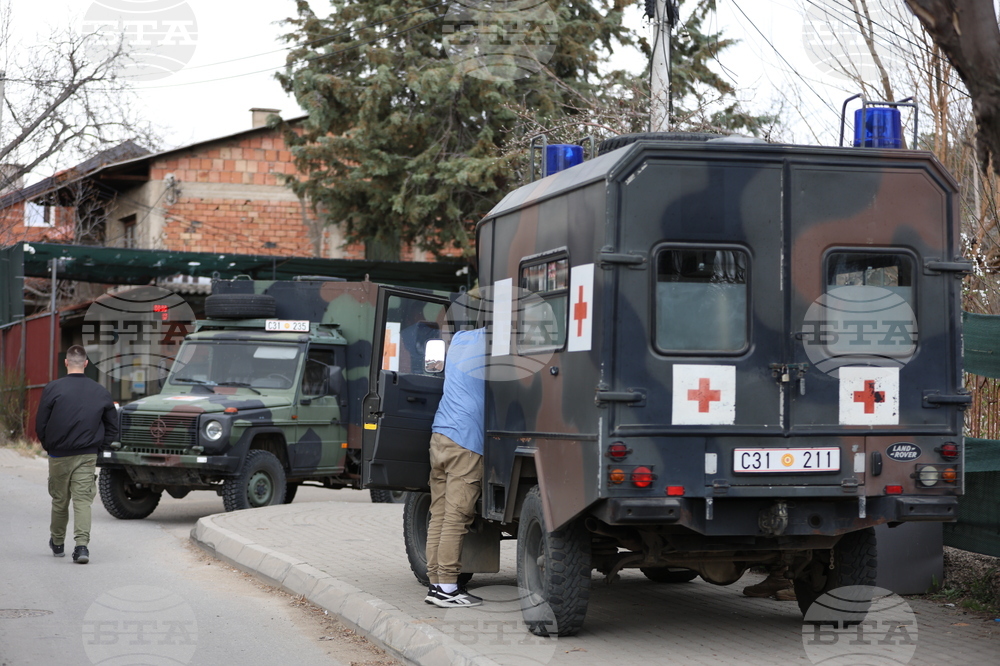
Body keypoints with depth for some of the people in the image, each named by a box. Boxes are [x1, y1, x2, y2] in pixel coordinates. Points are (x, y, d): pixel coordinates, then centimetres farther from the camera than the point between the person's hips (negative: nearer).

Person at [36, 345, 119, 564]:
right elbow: (113, 428, 7)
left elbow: (40, 425, -4)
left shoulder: (53, 388, -7)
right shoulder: (100, 392, 1)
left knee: (59, 501, 14)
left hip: (59, 455, -1)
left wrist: (49, 447, 11)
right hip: (88, 456, 1)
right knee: (83, 500, -1)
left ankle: (57, 543, 31)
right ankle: (82, 545, -17)